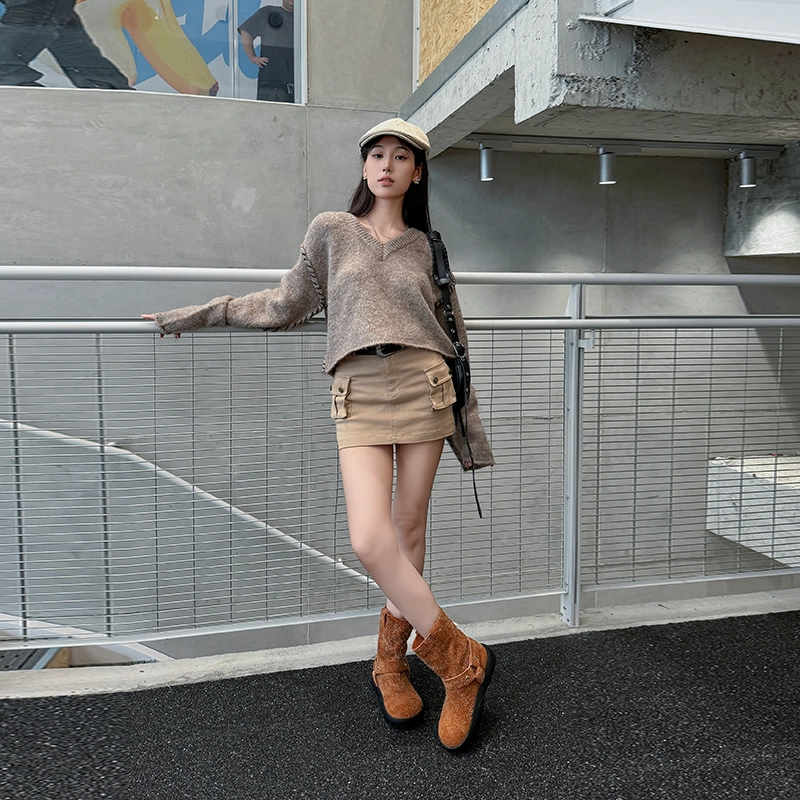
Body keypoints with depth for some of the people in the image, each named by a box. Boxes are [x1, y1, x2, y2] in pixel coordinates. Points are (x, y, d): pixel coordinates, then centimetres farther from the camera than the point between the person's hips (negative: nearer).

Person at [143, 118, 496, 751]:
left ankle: (391, 660, 25)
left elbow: (455, 337, 15)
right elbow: (286, 306, 16)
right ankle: (462, 660, 2)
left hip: (424, 390, 1)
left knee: (408, 531, 4)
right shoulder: (332, 231, 10)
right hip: (359, 398, -1)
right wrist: (192, 316, 16)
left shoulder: (426, 247, 13)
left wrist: (469, 427, 13)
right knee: (370, 542, -15)